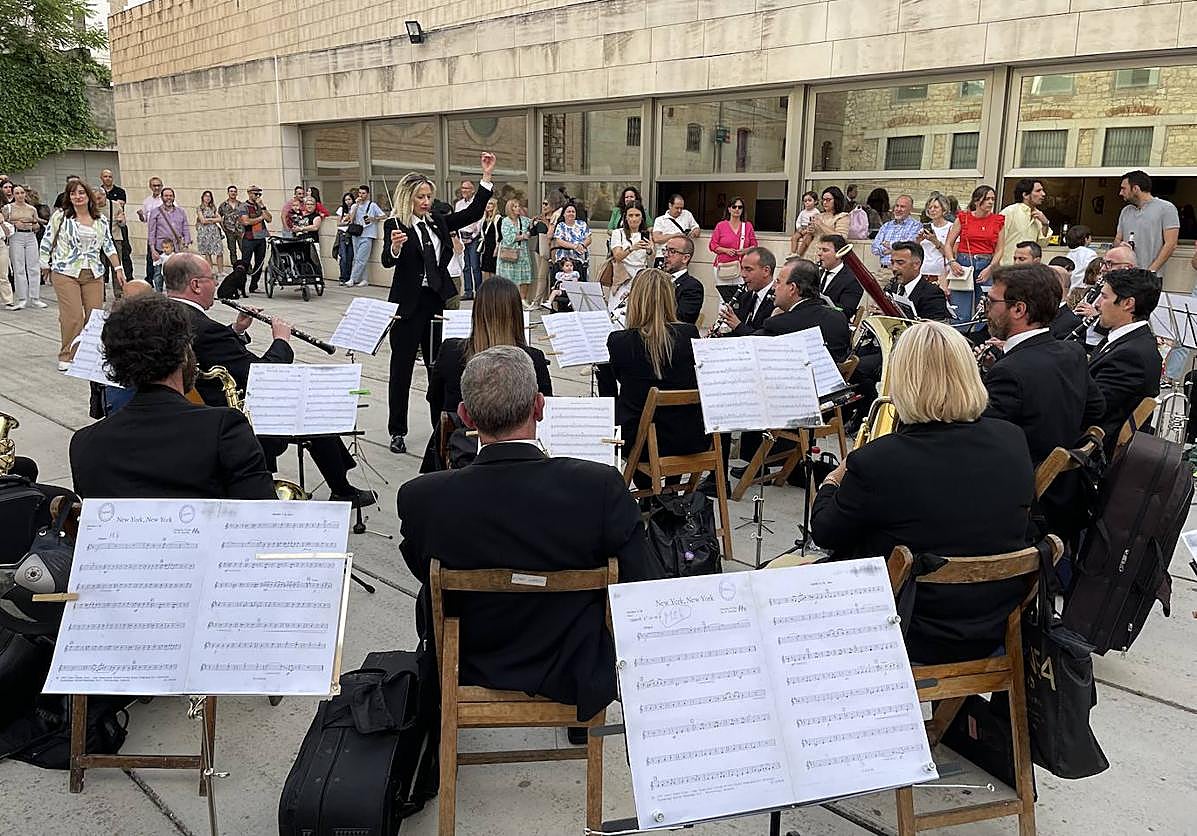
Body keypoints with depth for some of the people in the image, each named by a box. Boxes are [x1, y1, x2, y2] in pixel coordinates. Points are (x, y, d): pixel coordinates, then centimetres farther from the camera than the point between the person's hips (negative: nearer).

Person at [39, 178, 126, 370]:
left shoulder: (100, 220, 11)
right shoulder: (60, 216, 1)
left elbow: (109, 246, 14)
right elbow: (47, 243, 6)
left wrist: (118, 268, 7)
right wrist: (45, 266, 7)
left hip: (94, 275, 4)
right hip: (65, 273, -3)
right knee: (73, 316, -10)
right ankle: (67, 356, 3)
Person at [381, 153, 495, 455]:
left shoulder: (438, 222, 10)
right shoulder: (394, 225, -6)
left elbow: (473, 213, 7)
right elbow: (387, 261, -20)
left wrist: (487, 175, 1)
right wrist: (395, 246, -43)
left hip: (438, 300, 5)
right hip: (409, 303, -5)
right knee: (402, 367, 5)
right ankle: (397, 431, 14)